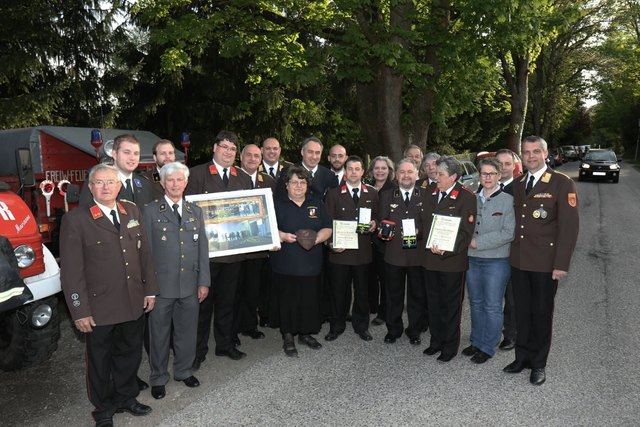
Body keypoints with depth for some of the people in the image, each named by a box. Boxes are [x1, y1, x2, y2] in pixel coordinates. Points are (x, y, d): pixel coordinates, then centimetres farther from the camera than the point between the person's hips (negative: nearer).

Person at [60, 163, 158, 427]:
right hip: (99, 308, -4)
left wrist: (150, 289, 7)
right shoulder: (75, 220, -11)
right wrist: (80, 311, -13)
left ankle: (126, 397, 43)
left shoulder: (132, 211, 4)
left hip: (134, 304, 4)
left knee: (130, 354, 20)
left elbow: (144, 253, 8)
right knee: (100, 360, 16)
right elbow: (71, 270, -11)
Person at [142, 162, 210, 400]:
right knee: (159, 333, 9)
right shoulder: (150, 212, -2)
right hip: (161, 285, -3)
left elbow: (203, 248, 8)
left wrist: (204, 282, 4)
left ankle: (184, 371, 35)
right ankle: (158, 378, 28)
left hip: (190, 285, 3)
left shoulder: (195, 212, 9)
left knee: (188, 331, 14)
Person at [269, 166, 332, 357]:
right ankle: (288, 337, 16)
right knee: (287, 300, 2)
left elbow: (327, 228, 7)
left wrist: (317, 238, -12)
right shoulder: (278, 205, 3)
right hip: (285, 264, -3)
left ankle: (306, 333, 25)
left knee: (309, 300, 7)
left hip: (311, 263, 3)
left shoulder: (317, 204, 11)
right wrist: (283, 236, -18)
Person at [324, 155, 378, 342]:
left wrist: (374, 224, -8)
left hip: (363, 251, 2)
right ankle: (337, 326, 23)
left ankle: (361, 325, 28)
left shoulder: (372, 194, 8)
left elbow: (376, 217, 14)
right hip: (340, 250, -2)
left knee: (362, 290, 11)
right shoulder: (333, 193, 2)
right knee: (338, 290, 7)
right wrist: (331, 243, -12)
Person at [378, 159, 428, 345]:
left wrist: (419, 231, -15)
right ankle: (393, 329, 27)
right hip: (393, 254, 1)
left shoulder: (426, 196, 3)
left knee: (417, 294, 11)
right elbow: (381, 221, 7)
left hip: (418, 254, 0)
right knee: (393, 294, 11)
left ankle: (415, 330, 27)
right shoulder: (386, 196, 6)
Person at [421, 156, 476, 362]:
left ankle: (450, 345, 24)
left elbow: (466, 232, -15)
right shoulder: (432, 194, 9)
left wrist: (446, 250, -24)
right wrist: (428, 245, 5)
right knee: (433, 303, 16)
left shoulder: (466, 197, -11)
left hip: (452, 261, -6)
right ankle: (436, 340, 33)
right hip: (430, 258, 6)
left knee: (451, 305, 8)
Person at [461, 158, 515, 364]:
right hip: (472, 260, 5)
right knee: (476, 303, 16)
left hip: (496, 261, -5)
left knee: (492, 306, 5)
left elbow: (509, 233, -15)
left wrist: (479, 242, -15)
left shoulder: (508, 200, -8)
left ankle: (488, 347, 19)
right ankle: (476, 341, 31)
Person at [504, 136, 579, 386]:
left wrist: (561, 264, -15)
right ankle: (523, 357, 29)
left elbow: (569, 225, -12)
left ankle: (538, 364, 25)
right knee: (522, 312, 13)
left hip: (545, 263, -4)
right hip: (519, 261, 5)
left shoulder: (562, 184, -8)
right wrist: (512, 252, 4)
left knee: (541, 313, 9)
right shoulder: (517, 185, 10)